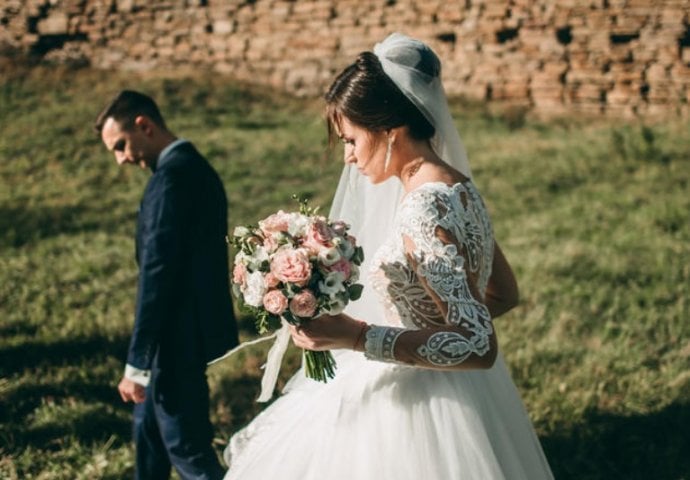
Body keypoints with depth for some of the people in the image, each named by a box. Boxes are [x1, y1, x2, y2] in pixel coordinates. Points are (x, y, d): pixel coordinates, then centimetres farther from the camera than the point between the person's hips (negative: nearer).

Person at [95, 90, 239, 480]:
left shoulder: (171, 177, -20)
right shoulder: (197, 167, 10)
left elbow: (157, 273, -24)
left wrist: (137, 363, -21)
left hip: (178, 338, -10)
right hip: (193, 327, 10)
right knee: (150, 430, 24)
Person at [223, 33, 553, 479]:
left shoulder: (425, 208, -24)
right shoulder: (456, 188, 4)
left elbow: (478, 345, -29)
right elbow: (505, 294, 15)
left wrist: (356, 336, -29)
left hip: (427, 407, -9)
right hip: (448, 397, 9)